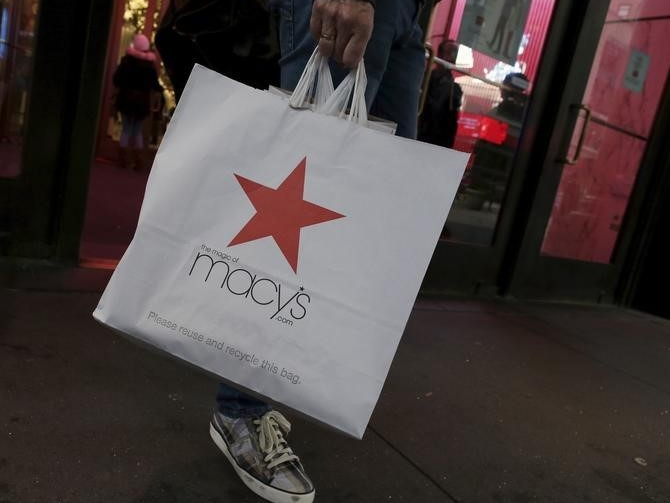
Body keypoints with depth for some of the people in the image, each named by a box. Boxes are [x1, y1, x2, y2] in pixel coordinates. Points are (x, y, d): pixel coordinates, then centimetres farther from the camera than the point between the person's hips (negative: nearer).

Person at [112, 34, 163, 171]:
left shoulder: (126, 60, -5)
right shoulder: (150, 64, -4)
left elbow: (116, 79, -7)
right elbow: (155, 85, -2)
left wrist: (125, 86, 12)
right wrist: (161, 88, 19)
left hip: (126, 99, 0)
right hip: (142, 101, 0)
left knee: (126, 129, 10)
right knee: (138, 131, 11)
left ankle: (125, 159, 8)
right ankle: (138, 161, 6)